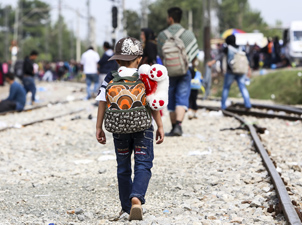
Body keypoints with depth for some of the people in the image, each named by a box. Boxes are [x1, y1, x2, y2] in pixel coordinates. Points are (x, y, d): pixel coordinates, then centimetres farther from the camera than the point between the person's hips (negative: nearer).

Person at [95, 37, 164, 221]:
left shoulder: (111, 79, 2)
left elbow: (103, 103, -1)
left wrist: (99, 127, 5)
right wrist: (160, 126, 3)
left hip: (119, 129, 2)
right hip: (143, 127, -2)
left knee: (123, 168, 13)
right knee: (143, 165, -1)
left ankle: (127, 207, 18)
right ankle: (136, 197, -27)